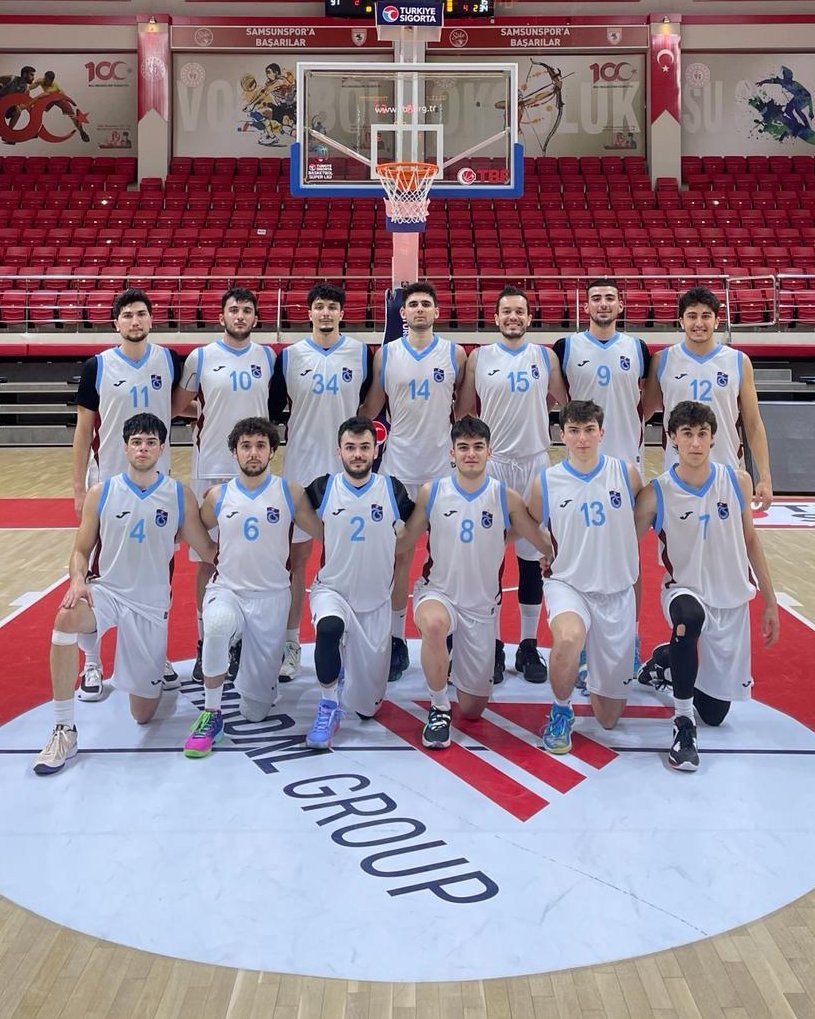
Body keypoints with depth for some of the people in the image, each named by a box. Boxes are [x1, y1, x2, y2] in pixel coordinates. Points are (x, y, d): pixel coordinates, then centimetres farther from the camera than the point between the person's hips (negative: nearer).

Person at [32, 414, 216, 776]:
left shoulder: (180, 496, -1)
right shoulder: (101, 493, -1)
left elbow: (208, 550, 4)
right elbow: (81, 550, 2)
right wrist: (77, 579, -16)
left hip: (151, 605, 0)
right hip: (106, 591, 0)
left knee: (143, 713, 0)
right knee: (66, 617, -37)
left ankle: (153, 671, 39)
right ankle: (64, 731, -24)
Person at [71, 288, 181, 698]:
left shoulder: (169, 360, 0)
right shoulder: (97, 366, -6)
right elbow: (83, 430, -3)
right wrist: (79, 488, -5)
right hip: (107, 483, -2)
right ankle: (91, 664, 15)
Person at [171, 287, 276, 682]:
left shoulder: (267, 357, 6)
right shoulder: (200, 357, -2)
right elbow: (178, 406, 6)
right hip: (210, 471, -2)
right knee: (207, 559, 3)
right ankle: (205, 644, 14)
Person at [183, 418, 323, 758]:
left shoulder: (290, 493, -3)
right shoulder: (217, 496, 0)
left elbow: (324, 534, 4)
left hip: (271, 596, 0)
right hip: (226, 591, 0)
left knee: (255, 710, 3)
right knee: (218, 624, -40)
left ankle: (255, 665, 39)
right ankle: (211, 714, -19)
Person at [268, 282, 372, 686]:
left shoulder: (361, 353, 3)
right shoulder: (289, 356, 3)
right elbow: (273, 411, 7)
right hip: (300, 468, 0)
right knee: (296, 555, 4)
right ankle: (291, 644, 13)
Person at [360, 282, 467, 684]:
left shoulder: (455, 354, 2)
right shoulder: (385, 354, 2)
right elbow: (370, 409, 7)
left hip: (443, 466, 0)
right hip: (398, 466, 0)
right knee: (399, 554, 3)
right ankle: (396, 641, 11)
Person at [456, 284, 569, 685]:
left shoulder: (545, 356, 6)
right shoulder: (479, 357, 3)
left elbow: (564, 403, 13)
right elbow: (463, 410, 7)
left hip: (535, 463, 1)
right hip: (491, 462, -1)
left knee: (532, 554, 5)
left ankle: (529, 645, 15)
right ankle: (492, 644, 13)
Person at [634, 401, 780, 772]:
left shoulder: (737, 481, -7)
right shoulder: (656, 494, -15)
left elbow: (750, 540, 5)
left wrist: (770, 602, 8)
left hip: (731, 602, 3)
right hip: (684, 593, -3)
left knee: (715, 711, 11)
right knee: (690, 615, -43)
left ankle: (668, 658, 42)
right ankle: (682, 721, -24)